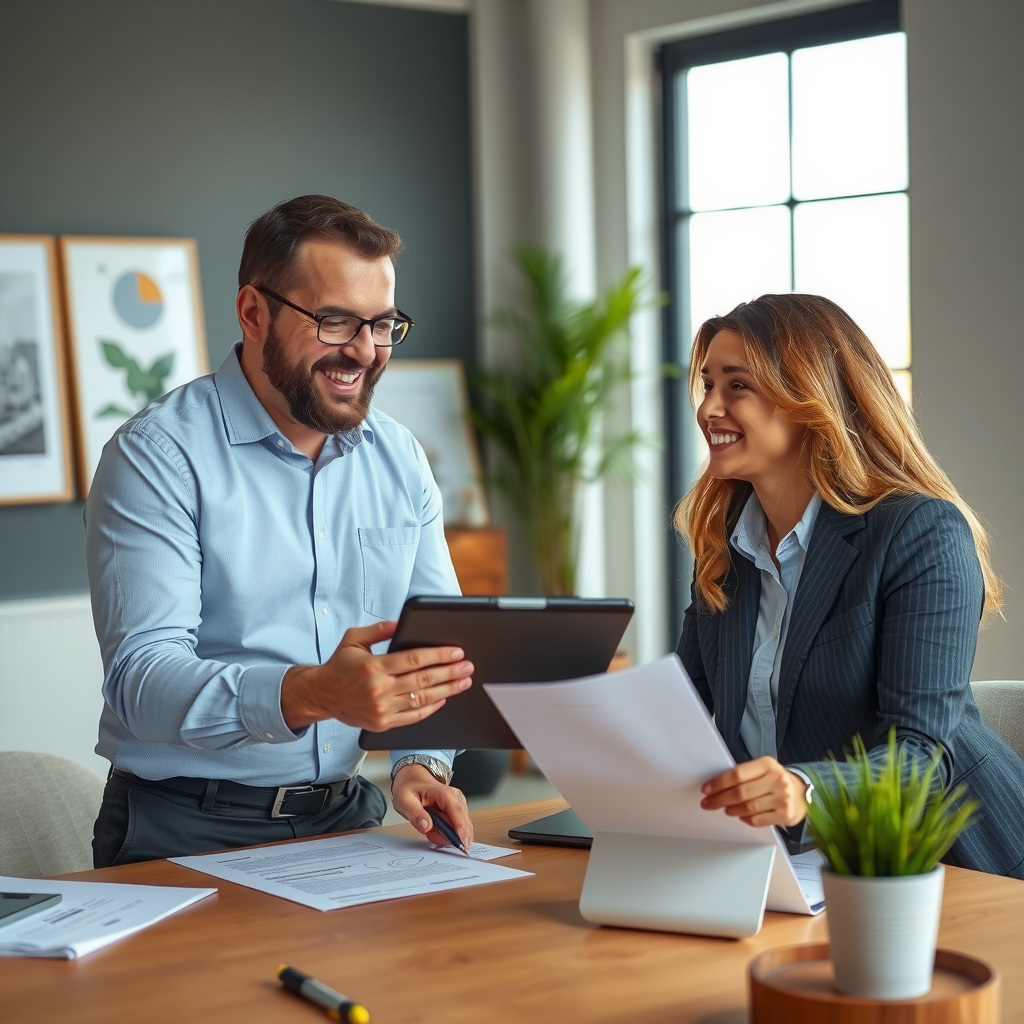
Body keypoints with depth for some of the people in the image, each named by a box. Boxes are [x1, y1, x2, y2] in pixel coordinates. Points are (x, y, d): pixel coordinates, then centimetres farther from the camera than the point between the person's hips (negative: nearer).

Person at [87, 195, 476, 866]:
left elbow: (443, 645, 12)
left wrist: (423, 761, -10)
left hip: (347, 815, 5)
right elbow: (139, 676, -20)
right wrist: (310, 694, -37)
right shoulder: (157, 457, -10)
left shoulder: (400, 460, 9)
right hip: (186, 830, -4)